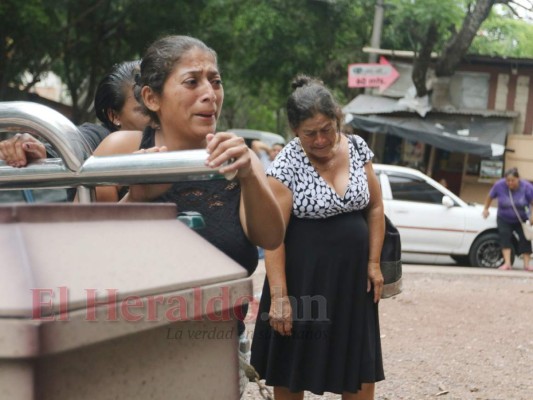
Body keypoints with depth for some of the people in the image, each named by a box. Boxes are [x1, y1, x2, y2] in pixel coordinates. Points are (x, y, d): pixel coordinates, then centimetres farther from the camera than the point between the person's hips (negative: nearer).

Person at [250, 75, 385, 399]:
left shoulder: (357, 149, 1)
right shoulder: (287, 165, -13)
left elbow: (375, 207, 11)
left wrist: (374, 263, 5)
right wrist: (279, 296, -20)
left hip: (352, 276, 4)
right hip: (303, 278, -4)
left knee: (361, 368, 6)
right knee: (291, 368, 6)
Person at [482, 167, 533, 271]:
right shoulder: (499, 185, -16)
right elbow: (490, 197, 0)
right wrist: (485, 209, 4)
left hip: (522, 220, 0)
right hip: (504, 219, 0)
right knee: (505, 235, -19)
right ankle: (507, 263, -24)